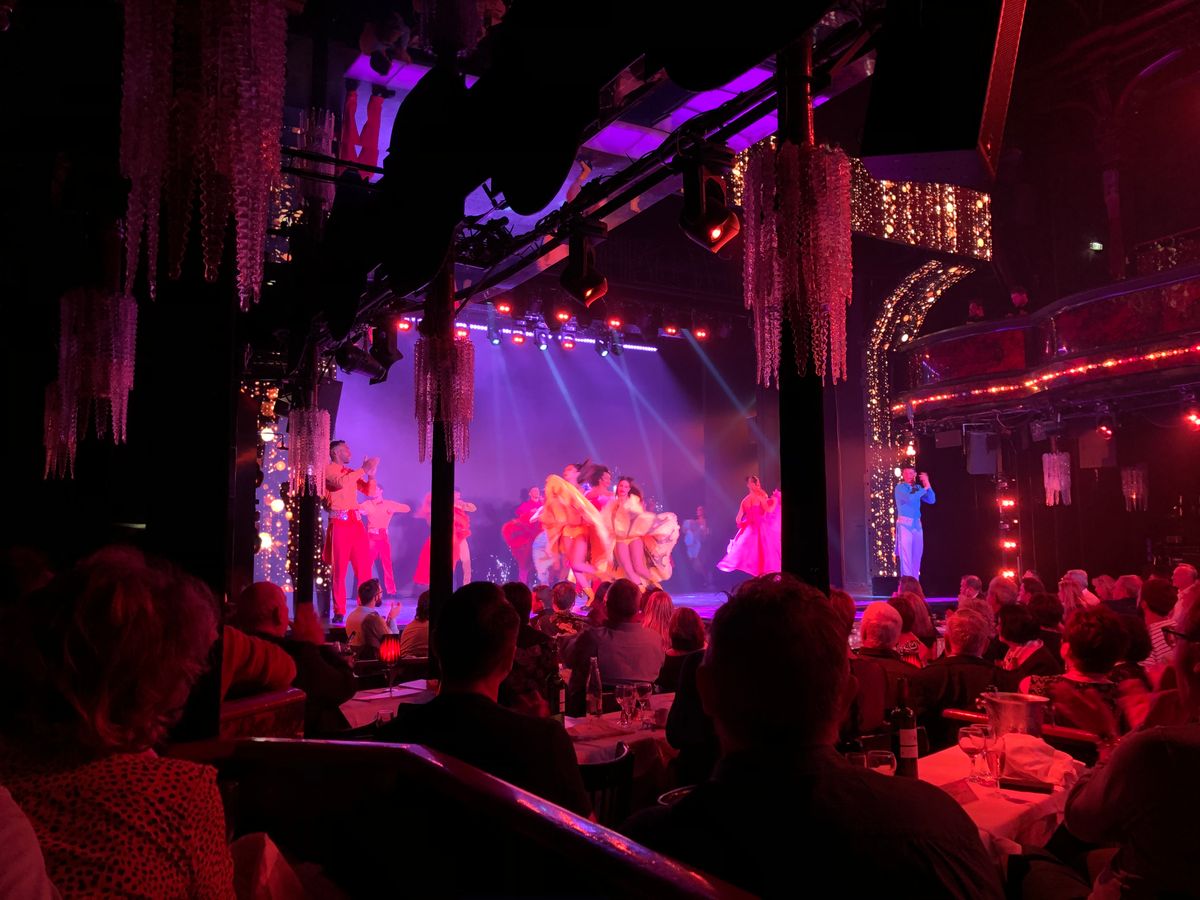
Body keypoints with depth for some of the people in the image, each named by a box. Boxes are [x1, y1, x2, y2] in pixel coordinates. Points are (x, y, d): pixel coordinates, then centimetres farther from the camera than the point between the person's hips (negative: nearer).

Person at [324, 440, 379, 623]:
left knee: (364, 565, 2)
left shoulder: (351, 472, 21)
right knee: (339, 567, -5)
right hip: (340, 522, -6)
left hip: (356, 521, 6)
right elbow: (340, 482, -19)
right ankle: (339, 612, -2)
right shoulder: (328, 469, 1)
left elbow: (369, 491, 22)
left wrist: (371, 473, 6)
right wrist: (363, 469, -13)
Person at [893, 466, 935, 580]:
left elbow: (932, 500, 6)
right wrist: (924, 489, -12)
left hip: (917, 524, 6)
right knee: (906, 556, -8)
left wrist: (928, 485, -3)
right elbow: (910, 498, -21)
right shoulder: (900, 487, -3)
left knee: (917, 556, 6)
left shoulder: (917, 488, 14)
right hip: (905, 524, -6)